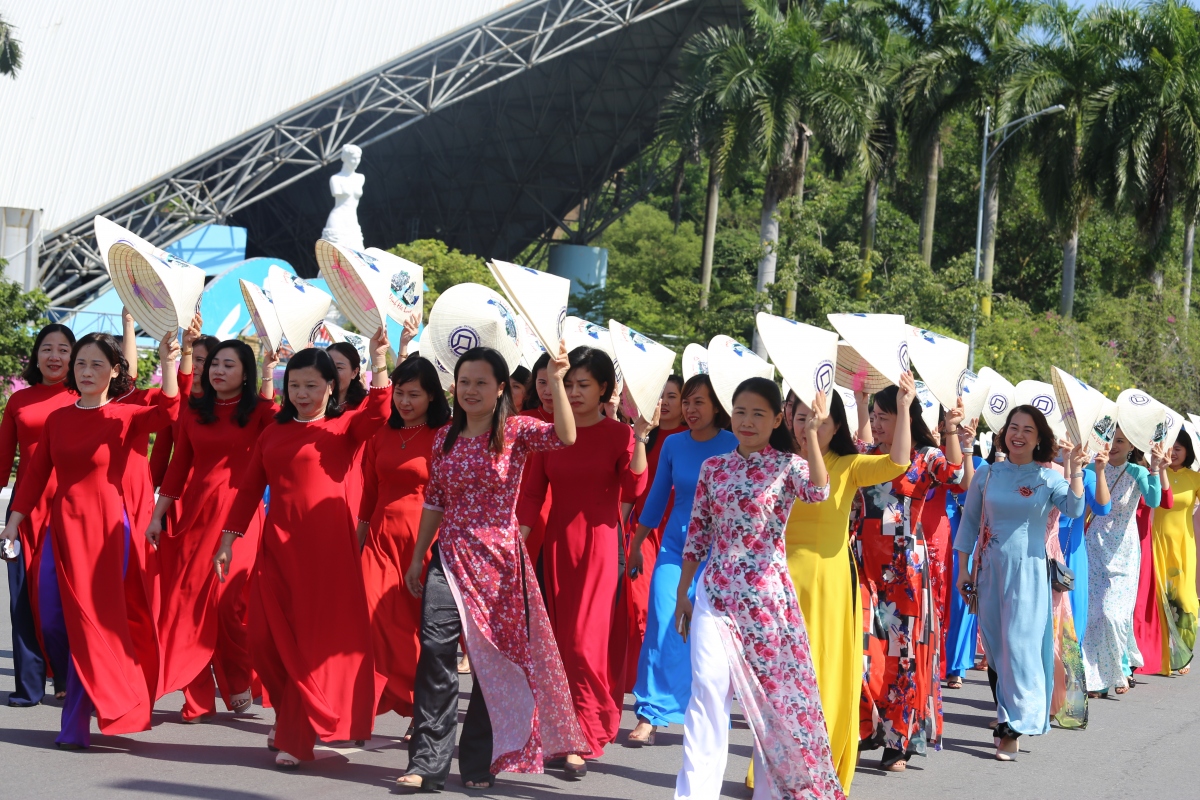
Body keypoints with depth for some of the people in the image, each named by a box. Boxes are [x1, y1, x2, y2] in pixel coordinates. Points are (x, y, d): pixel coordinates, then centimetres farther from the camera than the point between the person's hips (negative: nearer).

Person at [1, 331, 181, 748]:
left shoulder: (125, 417, -3)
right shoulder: (57, 419, 8)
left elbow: (167, 412, -23)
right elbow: (37, 474, 10)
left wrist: (168, 363, -35)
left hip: (106, 526, -4)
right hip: (62, 525, 4)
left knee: (93, 621, -2)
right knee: (53, 622, 0)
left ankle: (77, 724, 7)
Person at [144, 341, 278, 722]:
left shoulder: (258, 410, 2)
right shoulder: (193, 411, 11)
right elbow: (178, 466, 13)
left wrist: (270, 377, -21)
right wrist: (157, 515, 10)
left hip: (239, 514, -3)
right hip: (194, 513, 3)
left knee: (231, 601, -6)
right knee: (189, 603, 0)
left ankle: (241, 685, 16)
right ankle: (197, 699, 7)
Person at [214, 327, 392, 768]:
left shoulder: (345, 427, 2)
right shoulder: (273, 433, 13)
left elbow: (377, 414, -20)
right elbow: (249, 489, 14)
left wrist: (378, 362, -29)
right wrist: (227, 541, 10)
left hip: (328, 546, -4)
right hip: (278, 546, 4)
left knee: (319, 639, -2)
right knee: (268, 640, 2)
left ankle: (297, 736, 8)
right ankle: (294, 719, 26)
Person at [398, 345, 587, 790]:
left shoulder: (516, 432, -4)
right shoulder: (445, 437, 9)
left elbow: (565, 436, -23)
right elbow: (434, 502, 14)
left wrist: (555, 382, -32)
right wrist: (417, 559, 15)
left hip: (498, 558, -3)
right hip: (450, 555, 3)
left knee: (494, 659, 5)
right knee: (436, 648, -12)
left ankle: (479, 764, 18)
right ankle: (427, 763, -9)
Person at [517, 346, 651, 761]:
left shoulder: (619, 433, -1)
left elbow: (634, 488, -14)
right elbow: (532, 491, 7)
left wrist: (640, 436, -22)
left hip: (600, 541, -4)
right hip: (557, 541, 4)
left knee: (586, 640, -7)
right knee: (559, 637, 9)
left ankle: (587, 734, -3)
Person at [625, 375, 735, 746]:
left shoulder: (734, 447, -6)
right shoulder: (673, 444, 3)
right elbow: (657, 497, 12)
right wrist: (636, 544, 15)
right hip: (674, 547, 2)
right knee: (662, 628, -9)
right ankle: (651, 714, -6)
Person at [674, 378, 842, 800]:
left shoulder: (787, 465, -2)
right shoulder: (713, 467, 7)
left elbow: (819, 491, -25)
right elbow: (697, 534, 11)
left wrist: (811, 434, -35)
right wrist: (681, 592, 11)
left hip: (767, 594, -2)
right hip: (715, 593, 2)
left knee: (771, 692, 6)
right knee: (708, 688, -8)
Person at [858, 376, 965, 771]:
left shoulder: (926, 457, -1)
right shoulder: (865, 457, 11)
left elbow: (954, 473, -20)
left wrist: (951, 431, -34)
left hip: (906, 564, -3)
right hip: (866, 561, 3)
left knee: (903, 649, 2)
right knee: (863, 646, -4)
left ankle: (898, 741, 10)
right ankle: (866, 729, 10)